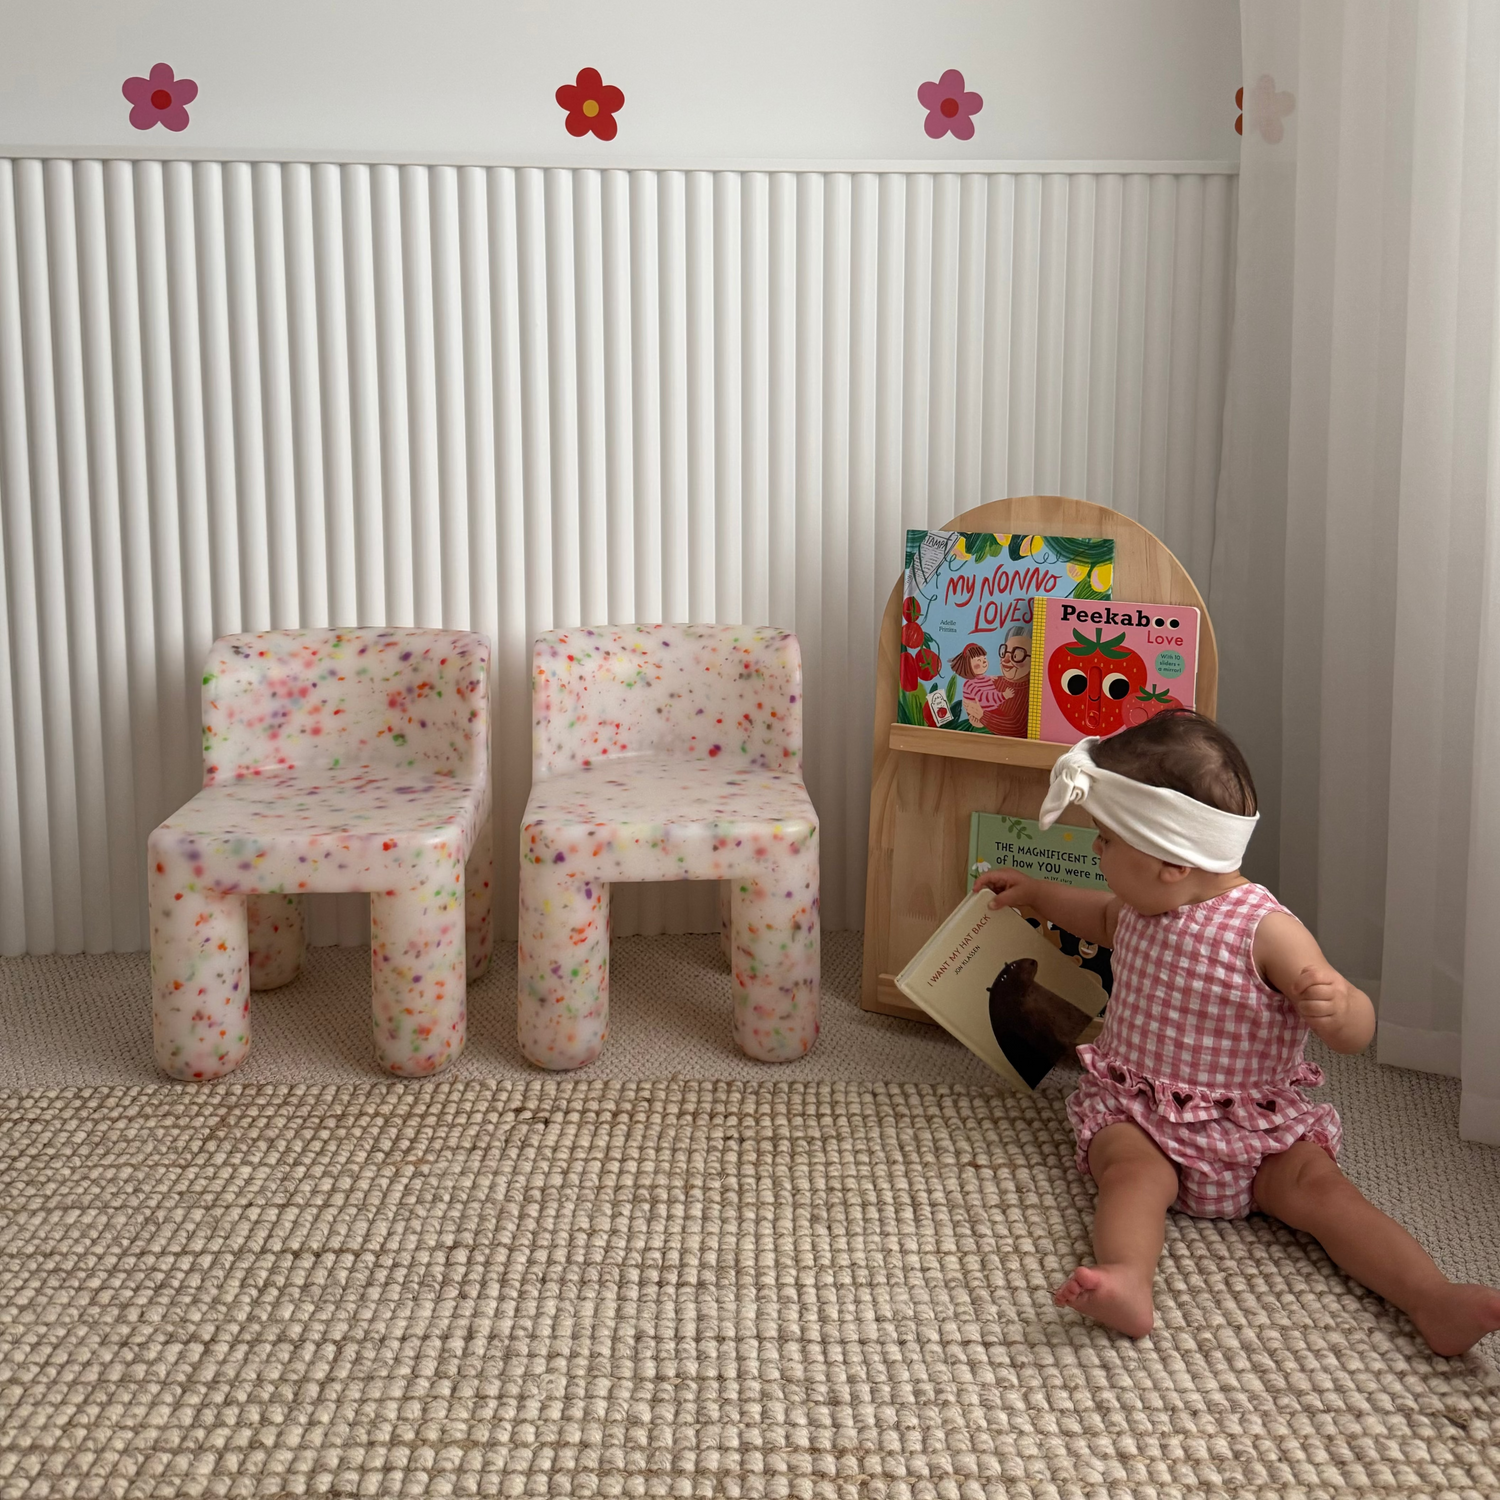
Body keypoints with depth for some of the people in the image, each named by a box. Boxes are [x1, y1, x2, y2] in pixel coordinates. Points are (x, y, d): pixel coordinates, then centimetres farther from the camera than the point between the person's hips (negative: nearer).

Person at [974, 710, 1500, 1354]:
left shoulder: (1265, 930, -16)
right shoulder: (1142, 906, 4)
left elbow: (1358, 1031, -18)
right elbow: (1103, 918, 32)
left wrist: (1338, 1007, -40)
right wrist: (1035, 892, 30)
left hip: (1253, 1125, -2)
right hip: (1137, 1113, 3)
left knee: (1319, 1184, -22)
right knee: (1134, 1172, -28)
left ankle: (1435, 1302, -30)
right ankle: (1125, 1279, -52)